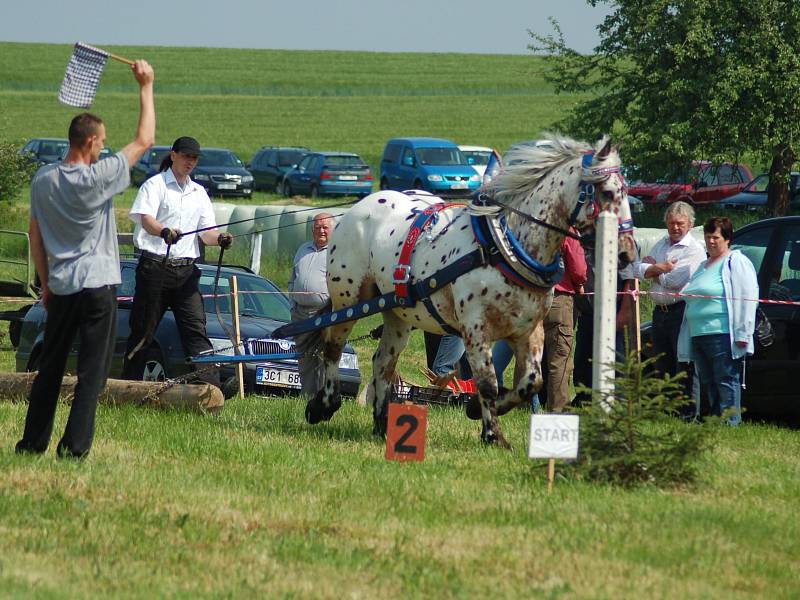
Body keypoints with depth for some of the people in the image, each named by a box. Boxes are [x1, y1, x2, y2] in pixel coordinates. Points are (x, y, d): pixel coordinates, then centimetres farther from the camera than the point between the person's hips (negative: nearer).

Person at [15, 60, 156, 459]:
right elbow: (144, 140, -6)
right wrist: (145, 88, 1)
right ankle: (75, 446, -9)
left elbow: (35, 236, 10)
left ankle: (33, 441, 18)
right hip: (97, 284, -5)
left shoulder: (42, 181, 3)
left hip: (60, 287, 5)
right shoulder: (98, 178, -13)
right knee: (92, 372, -2)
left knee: (50, 367, 15)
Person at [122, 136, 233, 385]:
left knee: (196, 328, -5)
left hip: (186, 270, 4)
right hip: (155, 267, -4)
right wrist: (165, 231, -39)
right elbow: (146, 219, -17)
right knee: (143, 331, 0)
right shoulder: (155, 185, 0)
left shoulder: (199, 192, 18)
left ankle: (211, 386, -11)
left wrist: (220, 239, -12)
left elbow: (206, 232, 12)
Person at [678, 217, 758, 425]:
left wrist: (743, 334, -18)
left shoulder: (736, 263, -4)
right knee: (709, 384, 9)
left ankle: (730, 422, -11)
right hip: (698, 336, 9)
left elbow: (747, 299, -12)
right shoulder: (704, 266, 24)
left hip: (722, 335, -9)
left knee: (726, 381, -10)